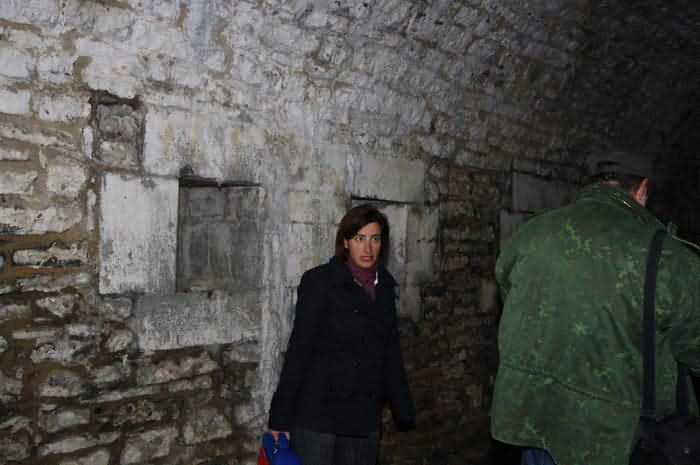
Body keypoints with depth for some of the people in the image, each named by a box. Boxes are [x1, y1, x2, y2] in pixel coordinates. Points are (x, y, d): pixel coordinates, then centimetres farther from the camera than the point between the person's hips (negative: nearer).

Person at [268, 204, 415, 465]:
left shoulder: (384, 289, 9)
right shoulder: (319, 282, -6)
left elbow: (391, 355, 14)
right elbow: (298, 350, -9)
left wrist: (404, 413, 14)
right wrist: (281, 417, -11)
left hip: (364, 419, 5)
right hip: (317, 414, -5)